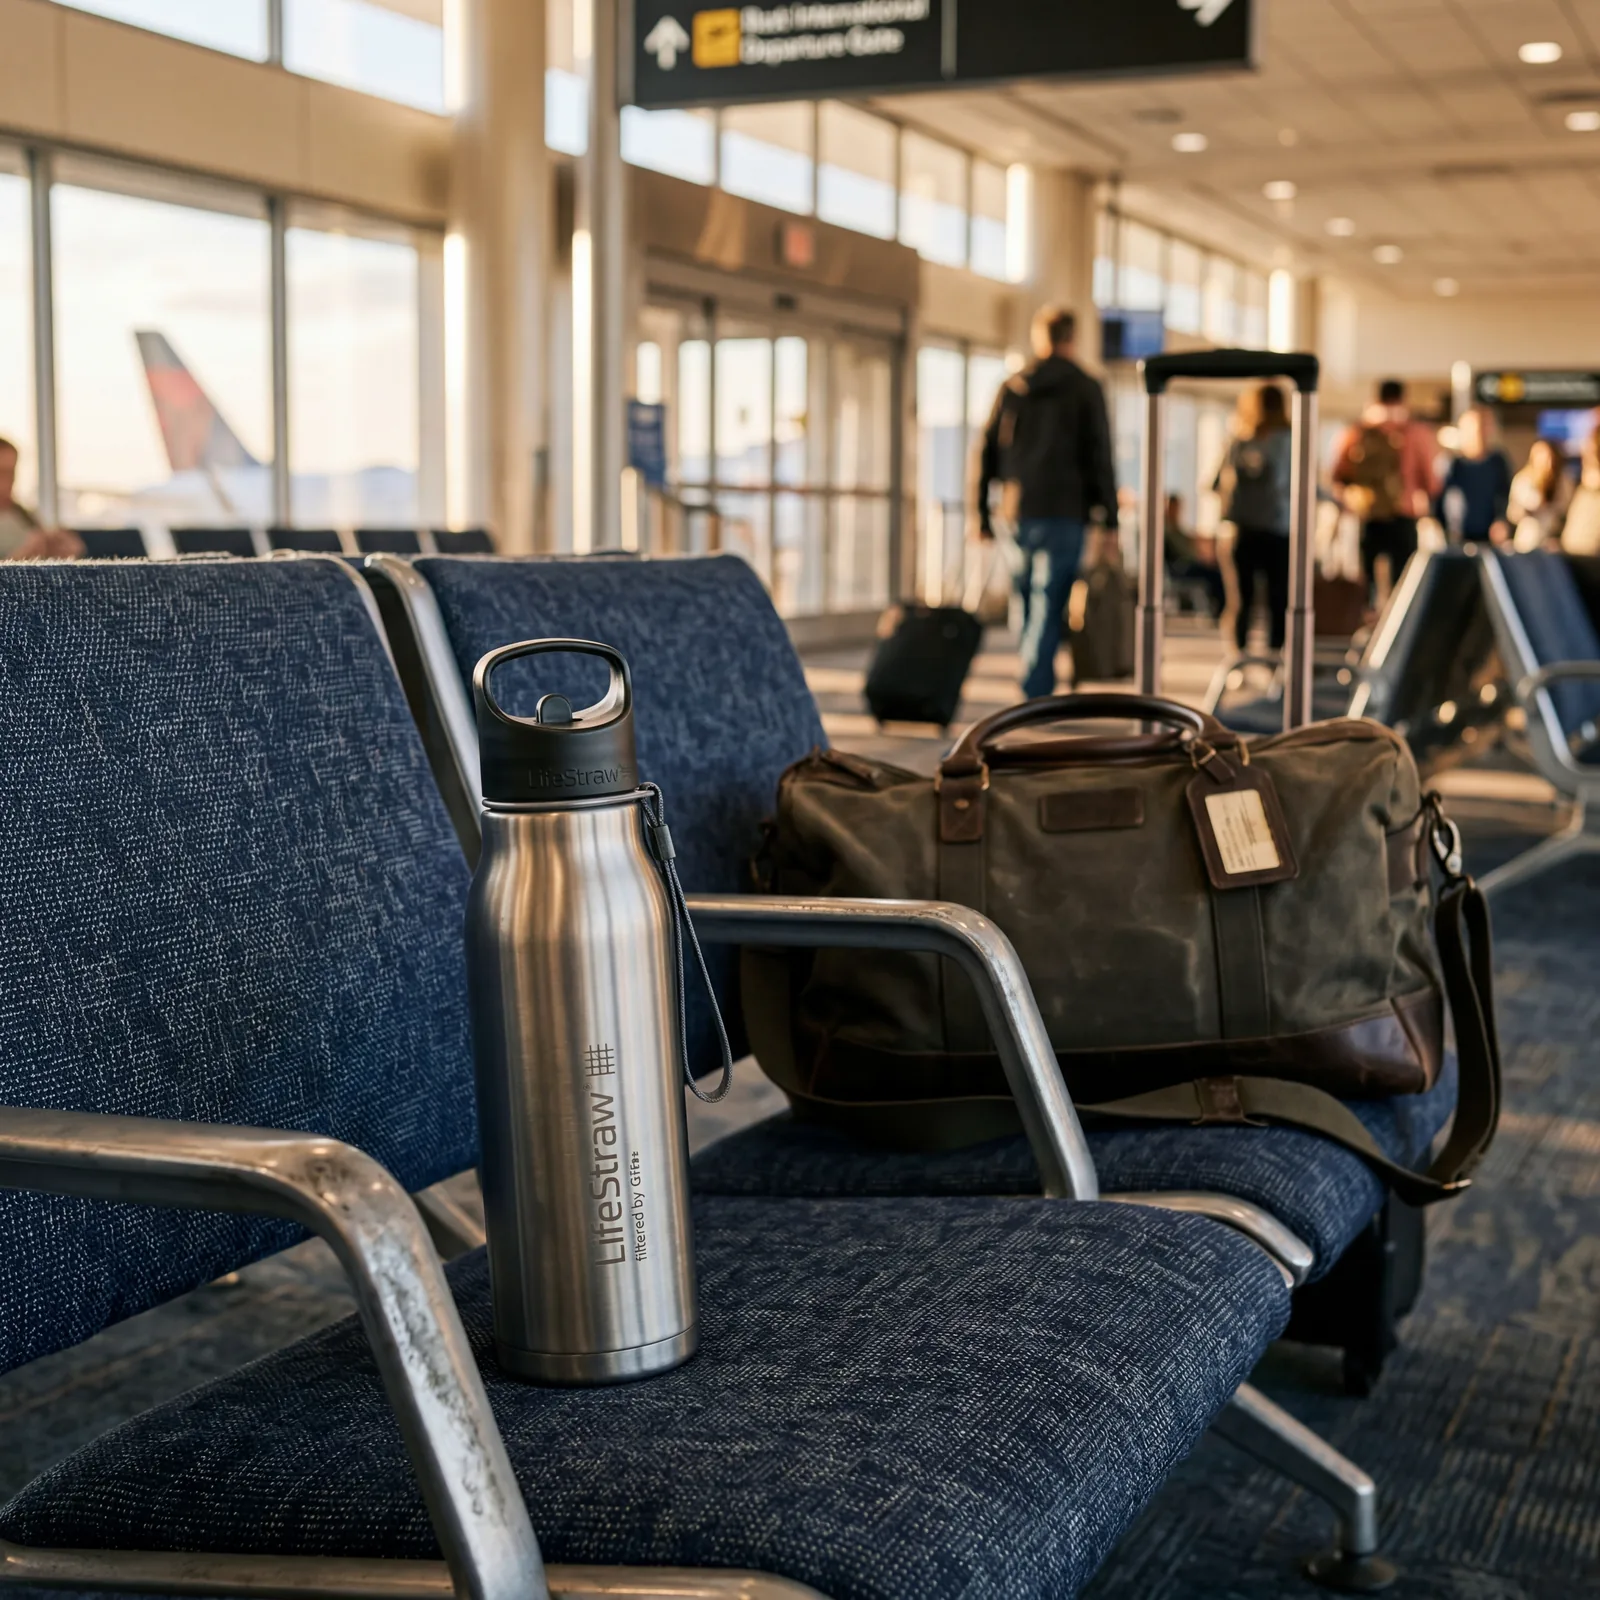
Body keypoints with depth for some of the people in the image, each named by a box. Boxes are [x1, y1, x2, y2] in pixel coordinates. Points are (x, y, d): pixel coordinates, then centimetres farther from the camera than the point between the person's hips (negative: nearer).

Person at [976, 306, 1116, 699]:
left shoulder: (1011, 388, 12)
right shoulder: (1085, 388, 1)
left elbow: (988, 452, 11)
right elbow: (1100, 456, -3)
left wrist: (983, 515, 13)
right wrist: (1110, 517, 1)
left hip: (1018, 515, 4)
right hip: (1064, 512, -4)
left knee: (1030, 606, 14)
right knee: (1047, 607, -7)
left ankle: (1036, 688, 19)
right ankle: (1036, 694, -13)